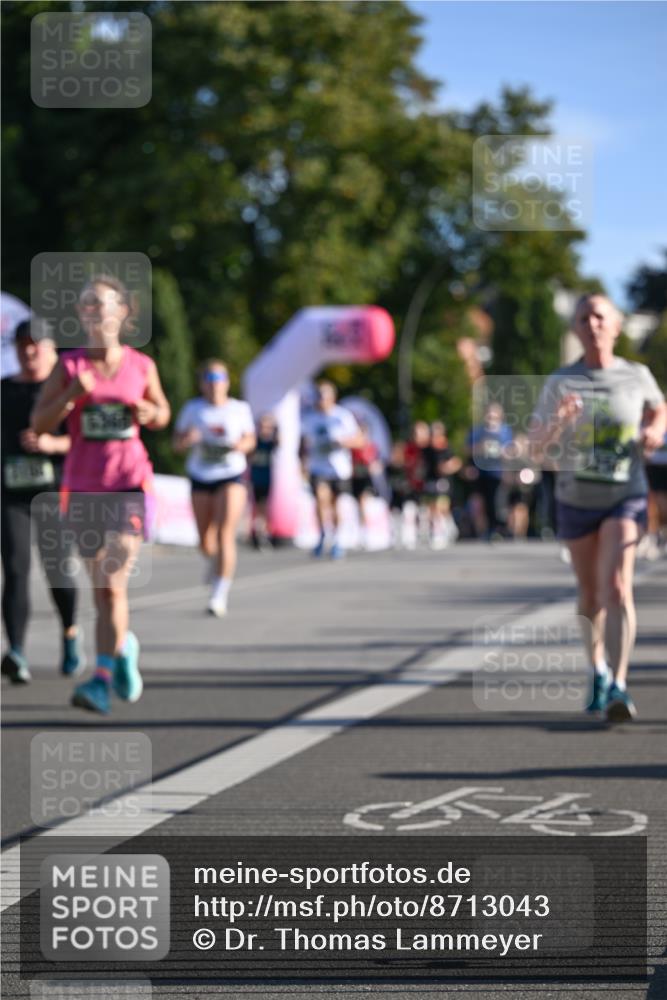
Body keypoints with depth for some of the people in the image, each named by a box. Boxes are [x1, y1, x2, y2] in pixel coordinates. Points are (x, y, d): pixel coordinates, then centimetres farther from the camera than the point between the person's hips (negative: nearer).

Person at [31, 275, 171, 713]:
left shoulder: (141, 365, 3)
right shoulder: (69, 366, 1)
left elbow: (162, 414, 18)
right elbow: (39, 423, -3)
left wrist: (147, 411, -5)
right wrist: (71, 396, -19)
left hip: (129, 484, -2)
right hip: (83, 486, 2)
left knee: (112, 583, -14)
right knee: (103, 586, 11)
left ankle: (103, 679, -15)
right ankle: (124, 646, 38)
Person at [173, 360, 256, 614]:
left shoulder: (240, 409, 1)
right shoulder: (192, 408, 0)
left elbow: (250, 439, 12)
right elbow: (177, 442, 3)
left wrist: (241, 445, -11)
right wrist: (188, 439, -20)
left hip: (232, 476, -2)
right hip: (201, 477, 2)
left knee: (225, 535, -17)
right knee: (205, 542, 8)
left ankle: (220, 596, -15)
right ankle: (215, 561, 46)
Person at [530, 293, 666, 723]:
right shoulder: (560, 382, -5)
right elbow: (537, 446, -8)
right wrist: (558, 422, -28)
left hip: (626, 498, -2)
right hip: (576, 499, 2)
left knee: (616, 586, -21)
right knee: (590, 594, 15)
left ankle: (618, 686, -27)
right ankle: (599, 672, 40)